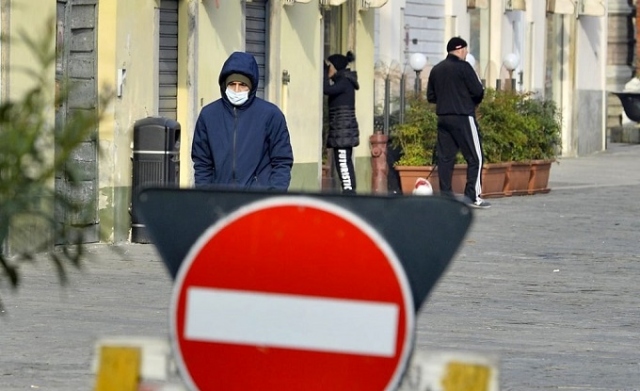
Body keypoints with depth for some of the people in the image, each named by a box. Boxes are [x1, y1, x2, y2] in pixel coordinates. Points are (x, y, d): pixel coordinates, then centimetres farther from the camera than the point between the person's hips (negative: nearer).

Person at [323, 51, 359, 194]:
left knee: (343, 162, -12)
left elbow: (327, 90, -24)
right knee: (346, 162, 10)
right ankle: (350, 191, 12)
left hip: (343, 130, -10)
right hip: (343, 130, 10)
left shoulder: (344, 82, -11)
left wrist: (325, 72, -16)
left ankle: (348, 190, -15)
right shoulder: (343, 81, 17)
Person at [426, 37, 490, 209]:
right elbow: (478, 91, -11)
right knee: (475, 157, -2)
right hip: (463, 117, -7)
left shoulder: (436, 70, 11)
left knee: (445, 157, 7)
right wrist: (473, 100, 9)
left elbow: (430, 96, 14)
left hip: (443, 118, 7)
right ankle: (473, 196, -7)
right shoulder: (463, 67, -9)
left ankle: (445, 195, 4)